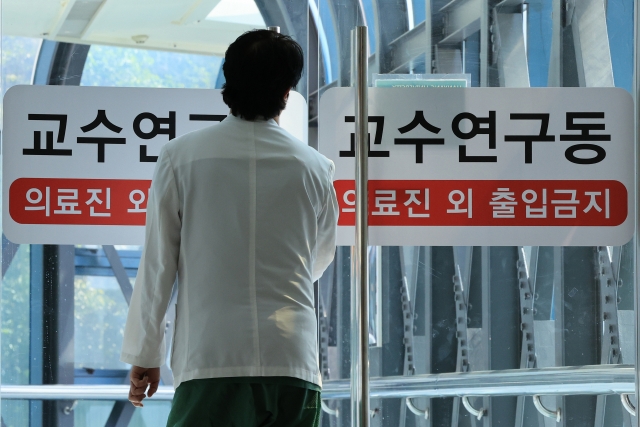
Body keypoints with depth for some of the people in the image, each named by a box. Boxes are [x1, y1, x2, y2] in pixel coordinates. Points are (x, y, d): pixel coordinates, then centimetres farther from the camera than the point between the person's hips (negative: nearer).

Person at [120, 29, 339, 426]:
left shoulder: (181, 157, 1)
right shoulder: (314, 166, 7)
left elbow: (157, 265, 1)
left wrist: (144, 355, 10)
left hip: (210, 358, -2)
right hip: (293, 359, 2)